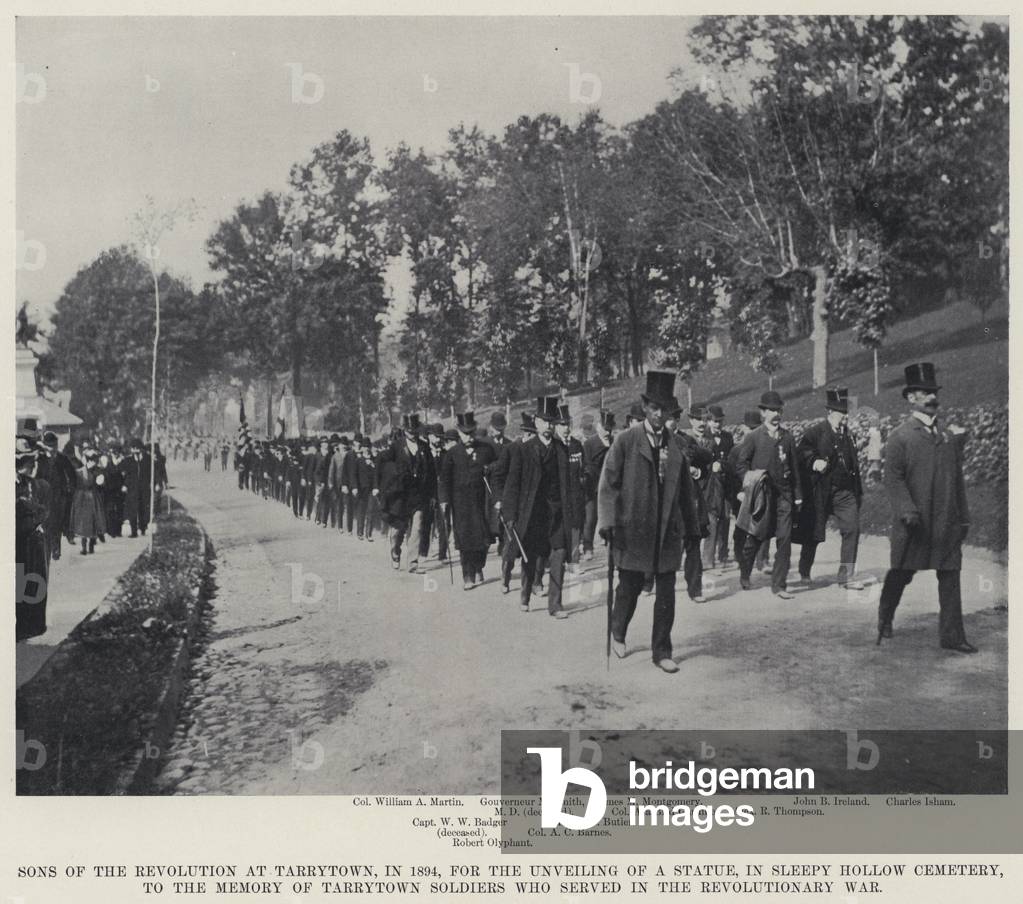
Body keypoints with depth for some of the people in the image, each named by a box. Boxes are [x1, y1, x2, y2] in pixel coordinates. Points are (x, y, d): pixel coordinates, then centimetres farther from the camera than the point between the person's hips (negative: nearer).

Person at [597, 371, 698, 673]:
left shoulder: (675, 445, 7)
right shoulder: (625, 441, -4)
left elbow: (683, 489, 13)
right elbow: (608, 483, -6)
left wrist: (689, 526, 12)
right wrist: (607, 521, -14)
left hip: (668, 530, 3)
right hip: (632, 528, -3)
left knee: (666, 593, 4)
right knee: (629, 586, 9)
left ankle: (662, 652, 14)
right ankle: (617, 633, 36)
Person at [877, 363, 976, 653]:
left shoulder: (950, 435, 12)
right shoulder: (900, 436, -4)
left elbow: (957, 478, 16)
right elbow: (892, 478, -10)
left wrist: (963, 517, 14)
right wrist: (907, 511, -21)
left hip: (947, 521, 4)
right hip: (914, 523, -4)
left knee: (950, 577, 1)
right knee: (901, 573, 8)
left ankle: (952, 636, 6)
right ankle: (884, 620, 31)